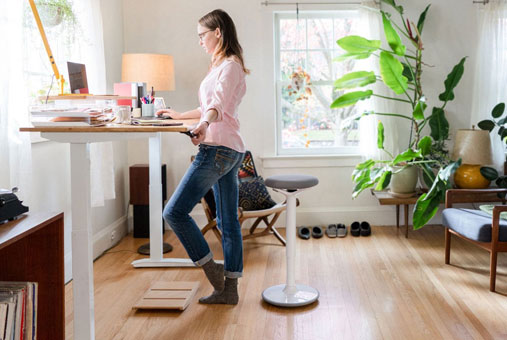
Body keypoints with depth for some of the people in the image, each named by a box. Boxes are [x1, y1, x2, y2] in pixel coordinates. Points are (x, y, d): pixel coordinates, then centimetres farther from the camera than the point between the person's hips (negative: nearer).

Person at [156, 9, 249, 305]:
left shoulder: (230, 65, -8)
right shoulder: (223, 66, 23)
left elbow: (218, 104, -27)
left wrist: (204, 125, -44)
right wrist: (179, 116, 39)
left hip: (218, 148, -11)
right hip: (230, 151, 11)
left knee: (175, 211, -9)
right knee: (228, 222, 9)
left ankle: (211, 268, -1)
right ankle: (229, 289, 14)